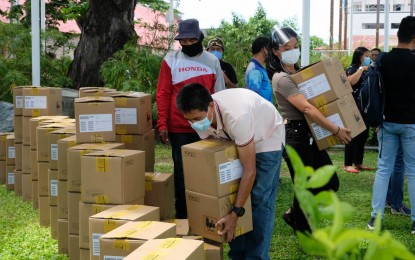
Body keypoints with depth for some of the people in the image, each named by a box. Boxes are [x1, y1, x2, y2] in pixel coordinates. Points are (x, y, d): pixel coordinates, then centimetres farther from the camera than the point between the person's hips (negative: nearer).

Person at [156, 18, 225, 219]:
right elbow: (163, 94, 0)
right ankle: (182, 214, 14)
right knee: (181, 172, 5)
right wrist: (162, 124, -7)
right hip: (178, 128, -1)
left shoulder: (212, 61, 6)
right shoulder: (170, 60, 2)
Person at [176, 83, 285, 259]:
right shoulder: (201, 117, -22)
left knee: (259, 201, -12)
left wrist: (235, 213, -37)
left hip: (266, 138, -6)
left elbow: (249, 171, -37)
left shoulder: (236, 116, -43)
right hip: (236, 141, 6)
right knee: (233, 195, 0)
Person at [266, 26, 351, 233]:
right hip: (295, 136, -9)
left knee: (331, 183, 11)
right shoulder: (281, 78, -16)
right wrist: (336, 130, -23)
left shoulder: (298, 73, 12)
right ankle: (304, 233, 22)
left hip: (310, 134, 9)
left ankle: (294, 214, 30)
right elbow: (307, 108, -24)